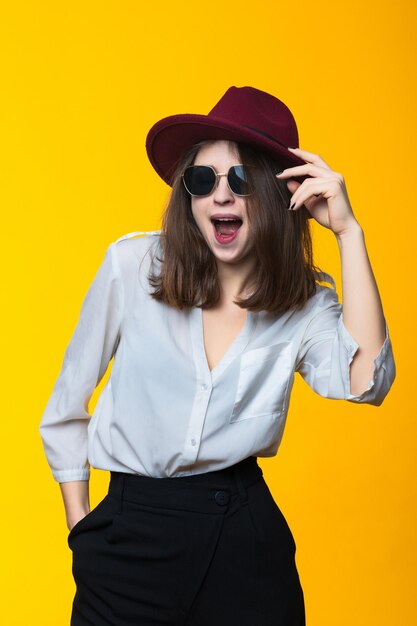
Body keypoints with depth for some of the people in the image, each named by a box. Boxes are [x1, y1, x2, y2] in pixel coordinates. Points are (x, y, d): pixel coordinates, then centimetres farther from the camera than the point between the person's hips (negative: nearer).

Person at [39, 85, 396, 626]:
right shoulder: (133, 264, -7)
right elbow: (65, 410, 3)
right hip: (131, 535, -1)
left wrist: (348, 231, -21)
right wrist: (80, 525, 5)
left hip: (246, 535, 1)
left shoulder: (307, 303, -2)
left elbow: (365, 382, -22)